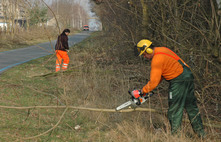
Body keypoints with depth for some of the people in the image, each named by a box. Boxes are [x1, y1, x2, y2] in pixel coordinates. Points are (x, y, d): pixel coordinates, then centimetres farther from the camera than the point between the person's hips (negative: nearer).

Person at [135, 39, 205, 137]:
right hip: (188, 76, 10)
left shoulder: (157, 59, -16)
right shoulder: (162, 50, 15)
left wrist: (143, 91, -2)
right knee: (191, 106, 17)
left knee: (174, 109, -2)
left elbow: (154, 81, -16)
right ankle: (200, 133, 24)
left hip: (179, 81, -10)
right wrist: (148, 88, 16)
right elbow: (161, 74, 20)